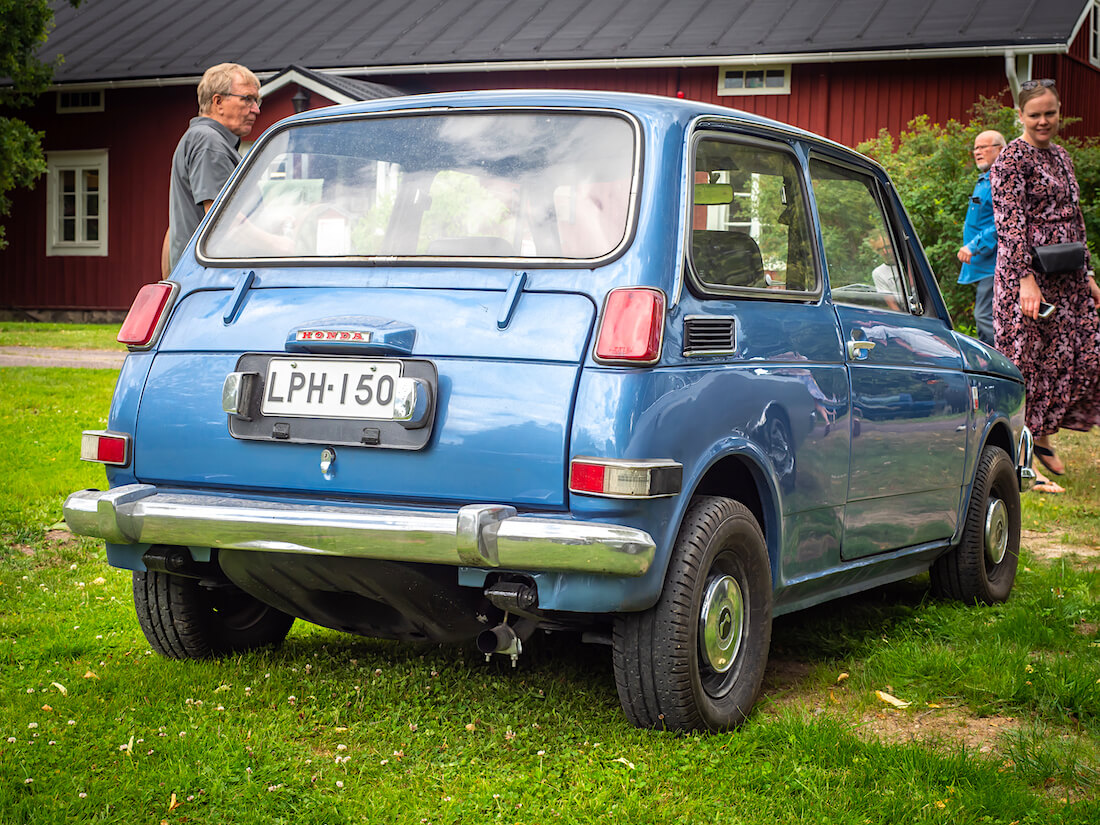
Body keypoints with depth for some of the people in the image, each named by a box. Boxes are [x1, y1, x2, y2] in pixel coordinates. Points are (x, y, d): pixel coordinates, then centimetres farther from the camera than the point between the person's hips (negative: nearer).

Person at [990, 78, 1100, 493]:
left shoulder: (1060, 157, 16)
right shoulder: (1013, 158, -8)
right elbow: (1011, 223, -16)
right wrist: (1026, 279, -23)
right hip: (1028, 276, -8)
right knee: (1028, 363, -5)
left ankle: (1042, 435, 22)